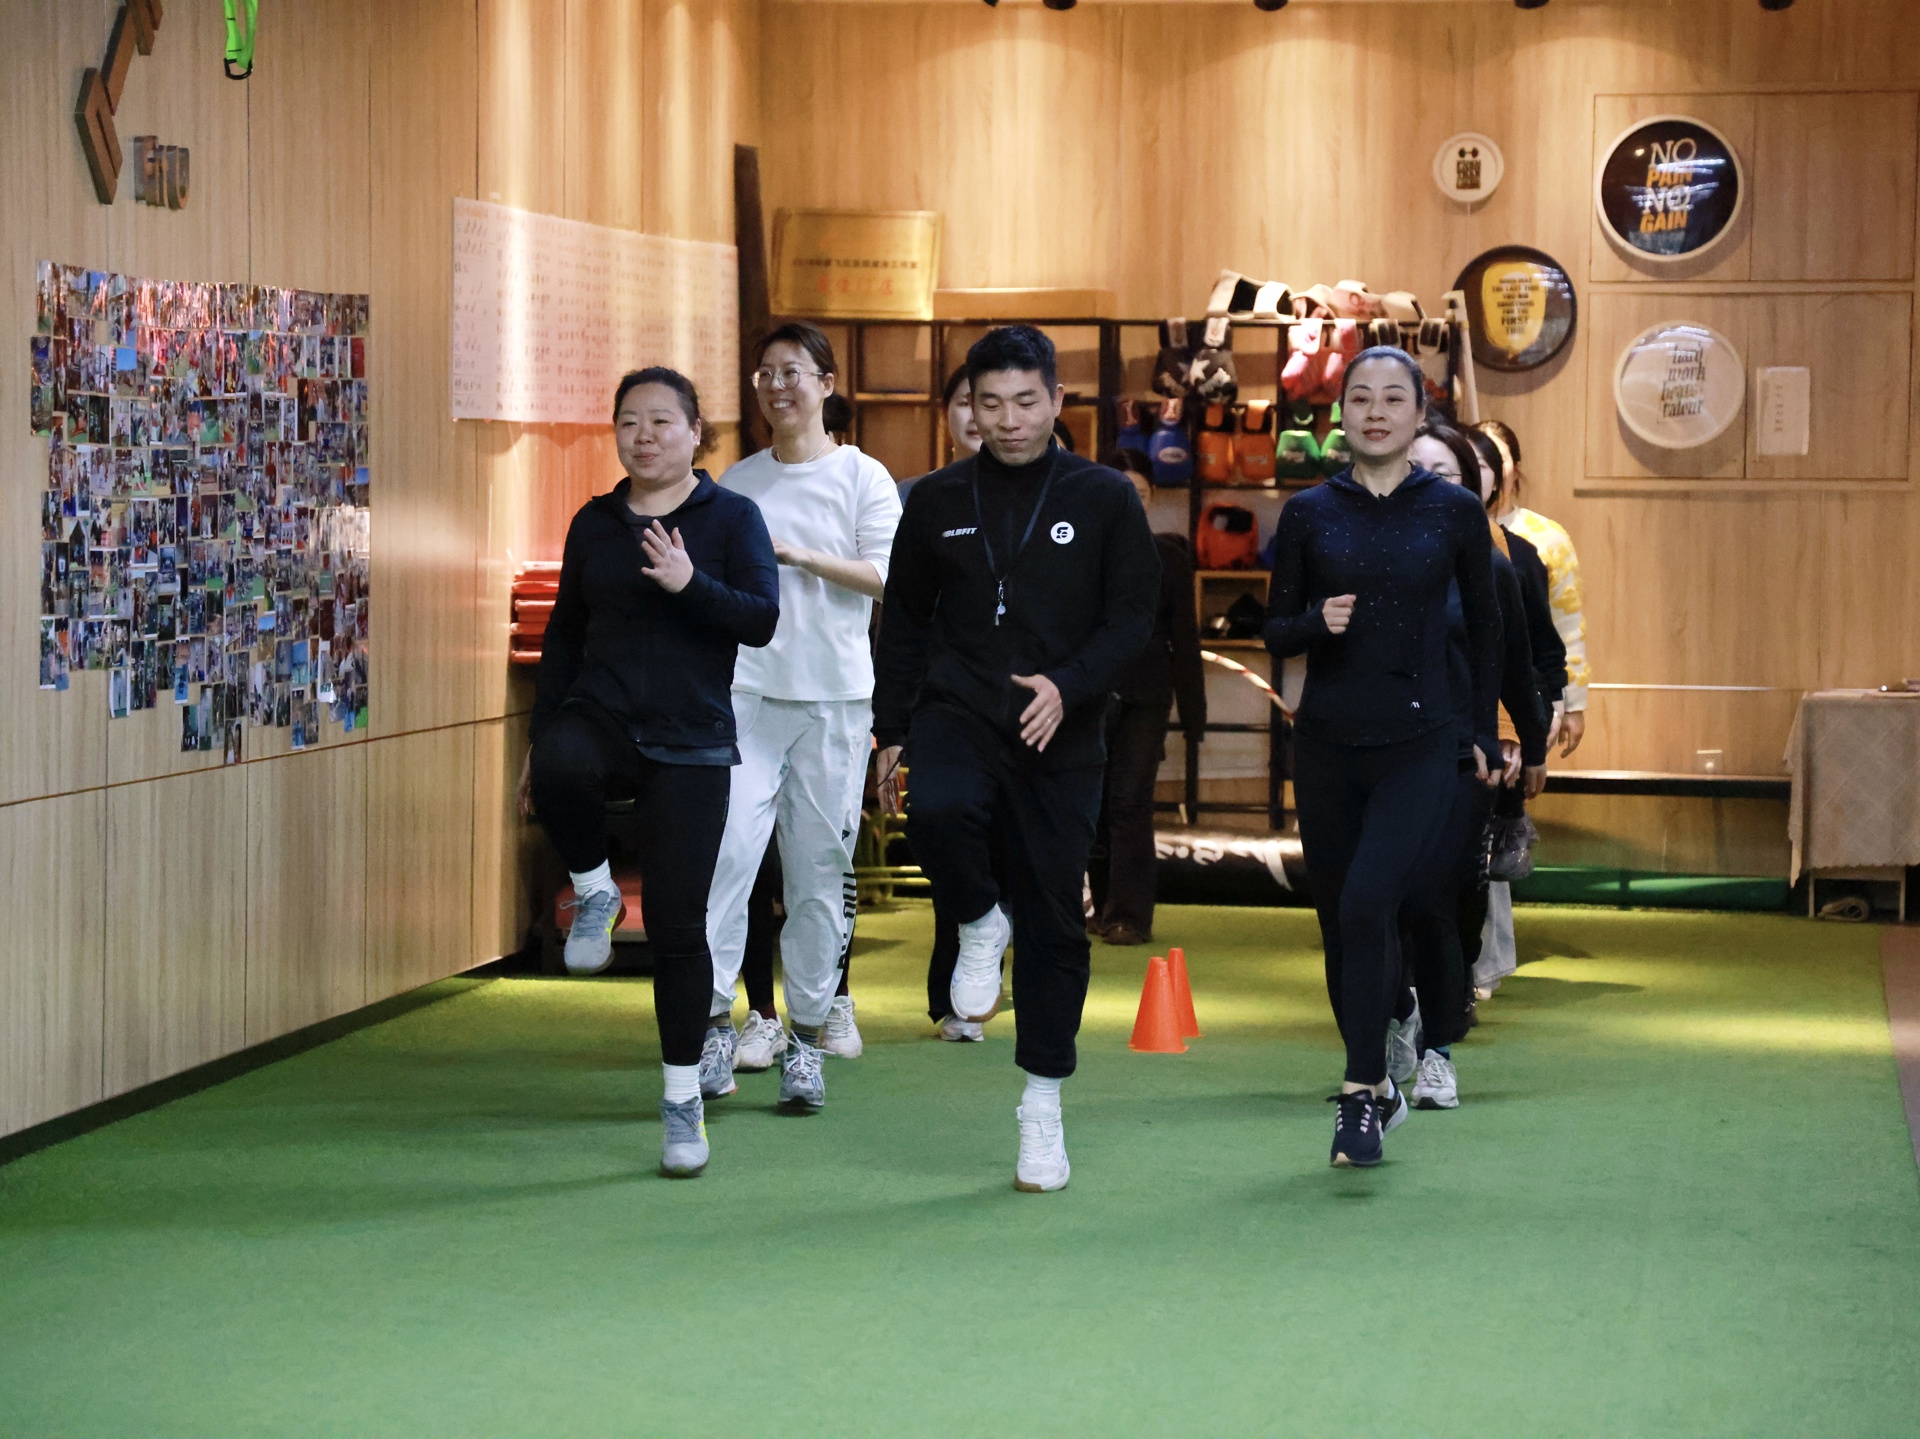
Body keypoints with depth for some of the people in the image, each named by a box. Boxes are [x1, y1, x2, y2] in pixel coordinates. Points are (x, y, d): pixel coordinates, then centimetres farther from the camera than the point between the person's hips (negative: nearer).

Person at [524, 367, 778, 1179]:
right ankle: (594, 893, -7)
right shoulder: (594, 524, 11)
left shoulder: (730, 518, 1)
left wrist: (688, 584, -24)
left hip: (689, 744, -2)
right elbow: (563, 635, 15)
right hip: (600, 718, 2)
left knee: (677, 924, -3)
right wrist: (538, 741, 12)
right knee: (561, 768, -37)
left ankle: (683, 1102, 9)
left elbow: (762, 621, -9)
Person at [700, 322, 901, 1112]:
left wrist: (802, 556, -13)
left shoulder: (862, 477, 4)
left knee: (820, 869, 2)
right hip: (746, 691, 2)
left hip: (834, 697, -2)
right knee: (727, 850, -13)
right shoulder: (737, 483, 13)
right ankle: (716, 1019, -11)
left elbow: (887, 577, -5)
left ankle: (808, 1034, 7)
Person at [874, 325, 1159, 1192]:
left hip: (1061, 738, 0)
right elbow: (903, 622, 15)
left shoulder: (1103, 500, 2)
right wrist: (893, 730, 9)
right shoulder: (938, 502, 7)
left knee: (1053, 921, 3)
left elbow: (1133, 617, -1)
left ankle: (1042, 1104, 15)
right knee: (936, 812, -33)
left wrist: (1068, 686, -17)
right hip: (957, 715, 0)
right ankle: (979, 925, -1)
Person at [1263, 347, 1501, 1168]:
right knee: (1339, 924, 7)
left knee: (1368, 903, -21)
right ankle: (1378, 1088, 25)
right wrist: (1316, 622, -14)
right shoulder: (1309, 514, 3)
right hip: (1327, 744, 3)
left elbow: (1484, 626, 12)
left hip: (1419, 747, -3)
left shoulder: (1455, 512, 1)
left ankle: (1360, 1093, -15)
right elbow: (1276, 632, 8)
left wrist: (1485, 730, 11)